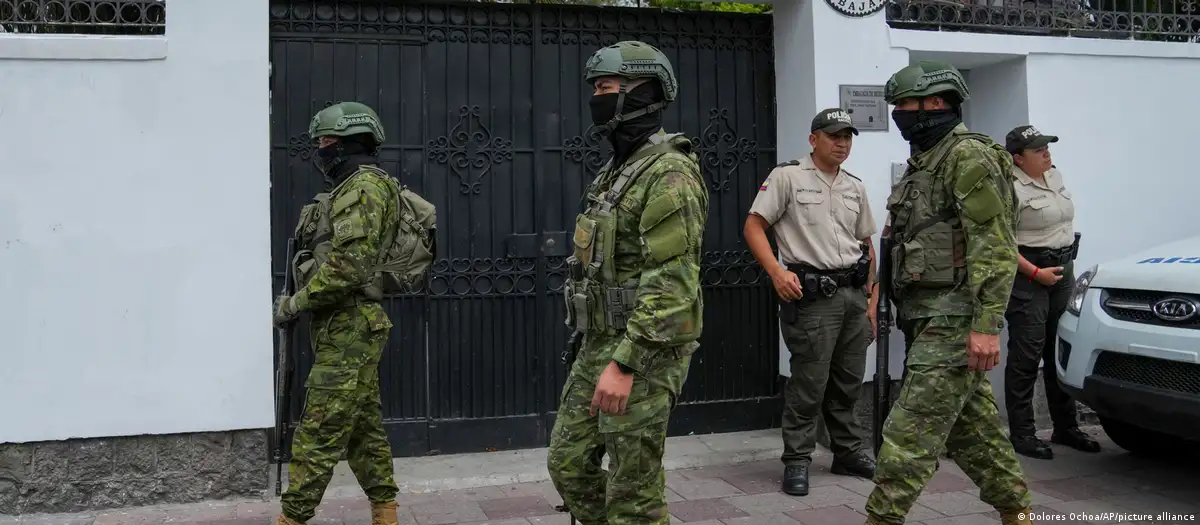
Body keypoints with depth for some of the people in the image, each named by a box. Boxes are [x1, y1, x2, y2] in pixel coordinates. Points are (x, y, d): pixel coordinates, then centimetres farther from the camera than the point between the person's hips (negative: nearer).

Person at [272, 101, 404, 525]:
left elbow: (348, 265, -23)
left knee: (318, 435, -5)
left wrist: (294, 303, -14)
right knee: (364, 428, 13)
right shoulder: (357, 189, 19)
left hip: (348, 330, -10)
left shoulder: (362, 188, -13)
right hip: (352, 328, 10)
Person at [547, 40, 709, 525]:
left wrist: (624, 364, -26)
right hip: (599, 347, 10)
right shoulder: (619, 170, 15)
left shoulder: (669, 175, -17)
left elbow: (672, 283, -24)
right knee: (568, 464, 15)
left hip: (642, 355, -10)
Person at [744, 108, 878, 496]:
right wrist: (777, 271, -20)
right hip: (812, 294, -6)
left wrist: (872, 299, 13)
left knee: (848, 381, 14)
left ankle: (849, 452, 26)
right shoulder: (787, 176, -4)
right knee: (809, 382, -4)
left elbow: (867, 245, 20)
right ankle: (796, 461, 7)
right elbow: (753, 226, -8)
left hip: (854, 294, 6)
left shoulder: (855, 187, 15)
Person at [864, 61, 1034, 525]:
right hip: (931, 316, 10)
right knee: (972, 423, 17)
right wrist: (898, 308, 20)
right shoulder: (923, 161, 18)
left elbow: (995, 246, -20)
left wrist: (987, 324, -25)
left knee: (911, 431, -9)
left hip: (956, 318, -10)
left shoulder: (969, 156, -12)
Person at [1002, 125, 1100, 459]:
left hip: (1062, 271, 9)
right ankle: (1021, 434, 0)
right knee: (1026, 356, -6)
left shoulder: (1054, 175, 12)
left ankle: (1066, 428, 22)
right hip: (1028, 277, -8)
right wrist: (1036, 273, -19)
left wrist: (1065, 265, 21)